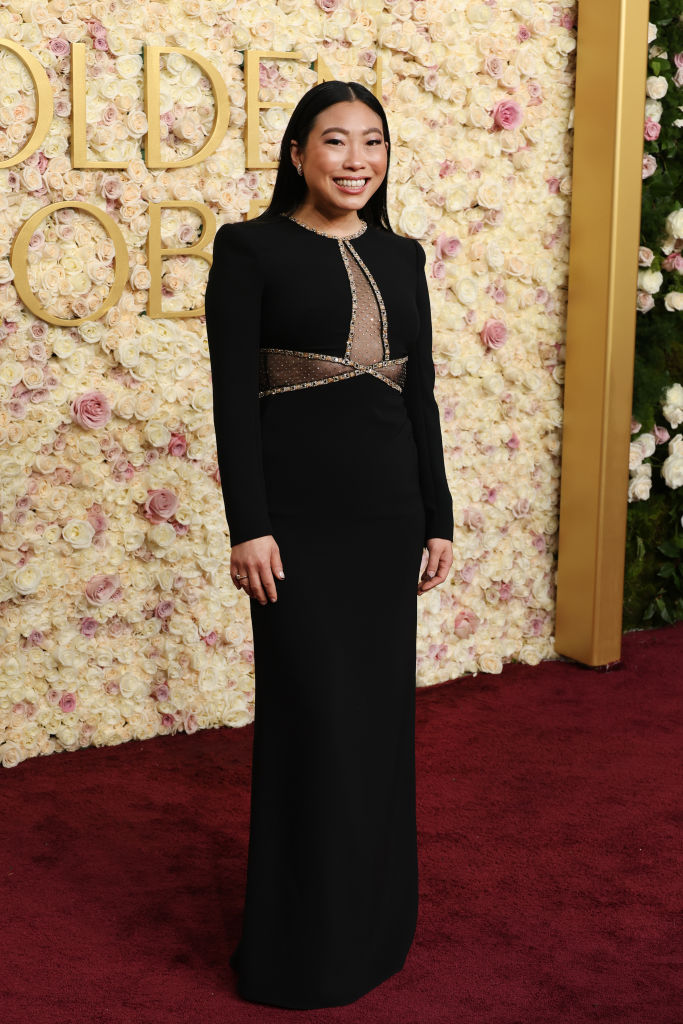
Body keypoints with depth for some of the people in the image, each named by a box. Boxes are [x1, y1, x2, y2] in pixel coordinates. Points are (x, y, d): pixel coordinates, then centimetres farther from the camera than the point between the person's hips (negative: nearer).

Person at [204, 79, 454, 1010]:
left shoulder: (401, 256, 12)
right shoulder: (252, 248, -4)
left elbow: (420, 394, 12)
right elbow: (234, 397, -9)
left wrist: (438, 518, 9)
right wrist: (247, 527, -14)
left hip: (388, 511, 5)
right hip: (301, 513, -5)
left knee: (382, 708, 12)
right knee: (313, 714, 0)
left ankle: (373, 920, 29)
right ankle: (304, 943, 17)